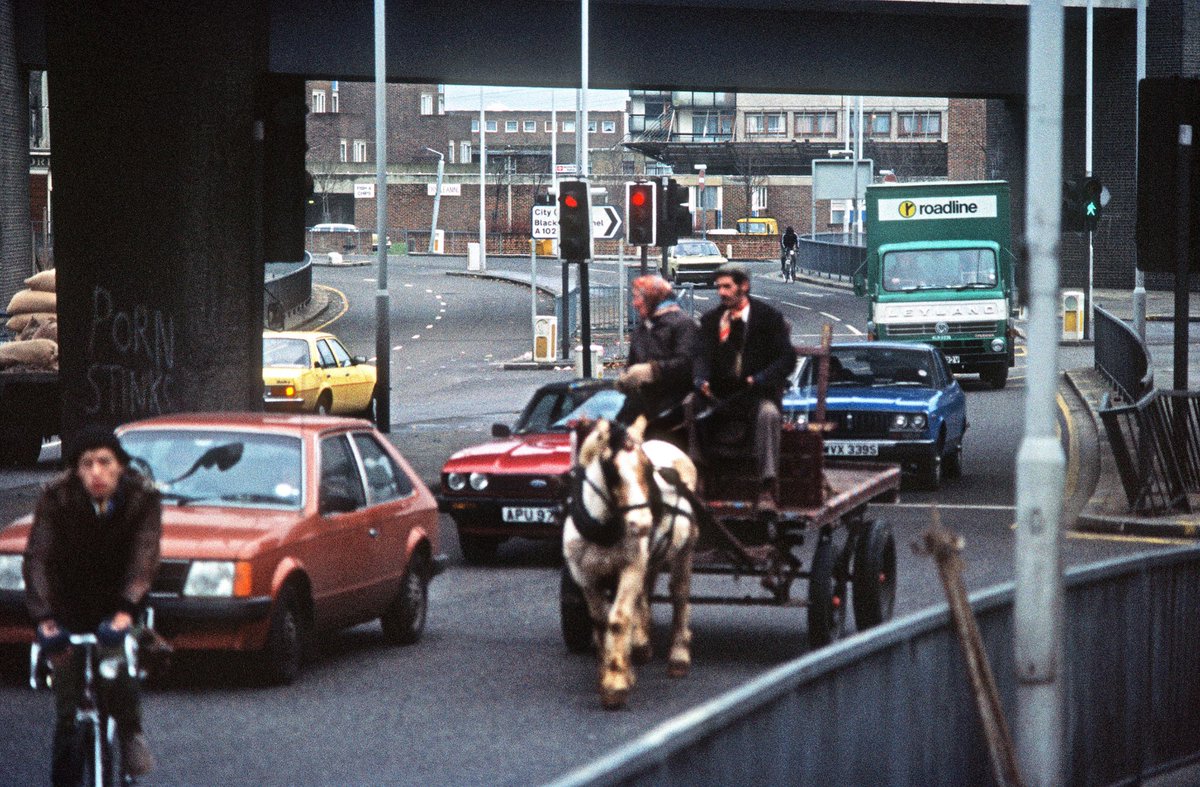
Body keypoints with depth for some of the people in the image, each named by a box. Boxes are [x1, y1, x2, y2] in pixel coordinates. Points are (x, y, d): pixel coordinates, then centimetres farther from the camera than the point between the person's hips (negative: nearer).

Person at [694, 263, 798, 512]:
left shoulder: (769, 316, 2)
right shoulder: (710, 320, 14)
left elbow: (787, 358, -5)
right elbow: (703, 355, 1)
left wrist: (761, 379, -23)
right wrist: (701, 380, -22)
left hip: (759, 393, -4)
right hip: (721, 396, 4)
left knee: (768, 414, -37)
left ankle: (768, 489, -40)